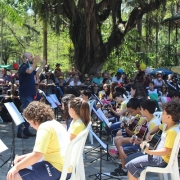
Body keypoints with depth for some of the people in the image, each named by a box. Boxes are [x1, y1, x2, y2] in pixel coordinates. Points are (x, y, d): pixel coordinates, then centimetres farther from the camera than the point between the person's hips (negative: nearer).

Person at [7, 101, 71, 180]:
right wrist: (24, 157, 15)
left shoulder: (45, 127, -14)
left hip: (57, 169, -11)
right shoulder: (53, 123, 17)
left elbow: (37, 155, -21)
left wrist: (17, 167, -10)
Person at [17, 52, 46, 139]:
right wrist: (36, 61, -35)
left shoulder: (29, 66, 16)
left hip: (30, 94, 10)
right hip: (25, 94, -10)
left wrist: (42, 65, 23)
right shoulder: (23, 67, -14)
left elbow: (36, 73, 28)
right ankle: (20, 132, -8)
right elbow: (29, 71, -36)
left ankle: (26, 130, 20)